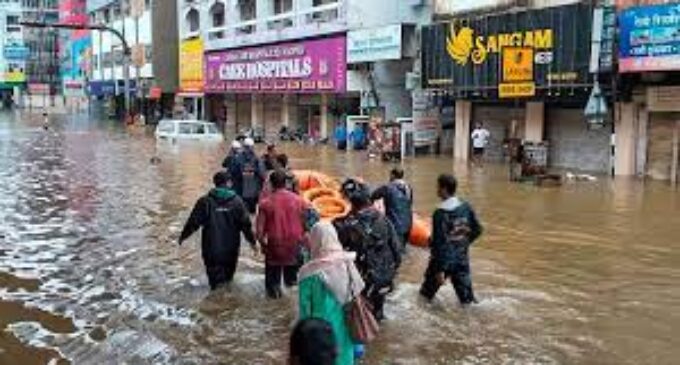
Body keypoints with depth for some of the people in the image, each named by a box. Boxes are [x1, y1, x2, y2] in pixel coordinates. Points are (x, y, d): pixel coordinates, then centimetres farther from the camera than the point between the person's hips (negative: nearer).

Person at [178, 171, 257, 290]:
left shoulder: (205, 201, -8)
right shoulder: (236, 201, -6)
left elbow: (193, 222, -6)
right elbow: (245, 224, -4)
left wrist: (183, 236, 8)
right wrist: (252, 240, 7)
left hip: (211, 247, -1)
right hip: (231, 248, 1)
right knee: (229, 271, 21)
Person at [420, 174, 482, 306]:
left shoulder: (440, 213, -21)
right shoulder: (466, 207, -3)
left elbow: (439, 243, -21)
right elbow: (477, 230, 9)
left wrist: (440, 269, -19)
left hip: (444, 260, -5)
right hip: (462, 259, 5)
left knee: (426, 295, 15)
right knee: (467, 298, 10)